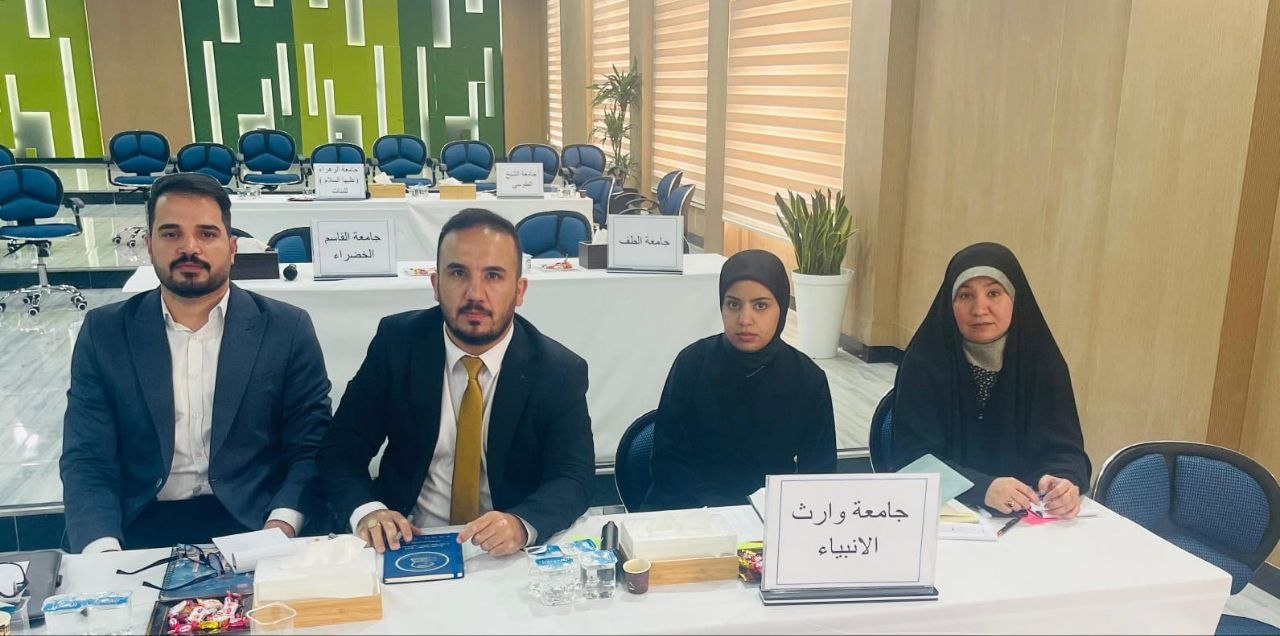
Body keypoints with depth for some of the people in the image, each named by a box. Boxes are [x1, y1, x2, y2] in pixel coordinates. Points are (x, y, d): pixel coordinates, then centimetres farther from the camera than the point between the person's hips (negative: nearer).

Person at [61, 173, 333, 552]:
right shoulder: (104, 333, 5)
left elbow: (312, 449, 0)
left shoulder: (287, 329, 0)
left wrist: (280, 528, -19)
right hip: (140, 529, 2)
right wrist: (104, 557, -17)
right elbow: (86, 460, 1)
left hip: (250, 524, -1)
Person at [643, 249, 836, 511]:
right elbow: (669, 459, -5)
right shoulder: (693, 362, -7)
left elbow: (820, 469, 3)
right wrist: (715, 510, -19)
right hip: (691, 509, -1)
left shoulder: (808, 378, -3)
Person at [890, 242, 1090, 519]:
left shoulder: (1044, 362, -1)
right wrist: (983, 488, -30)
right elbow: (914, 458, -15)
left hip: (1025, 520, 3)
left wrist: (1065, 483, -27)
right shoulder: (923, 363, -10)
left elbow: (1061, 447, -5)